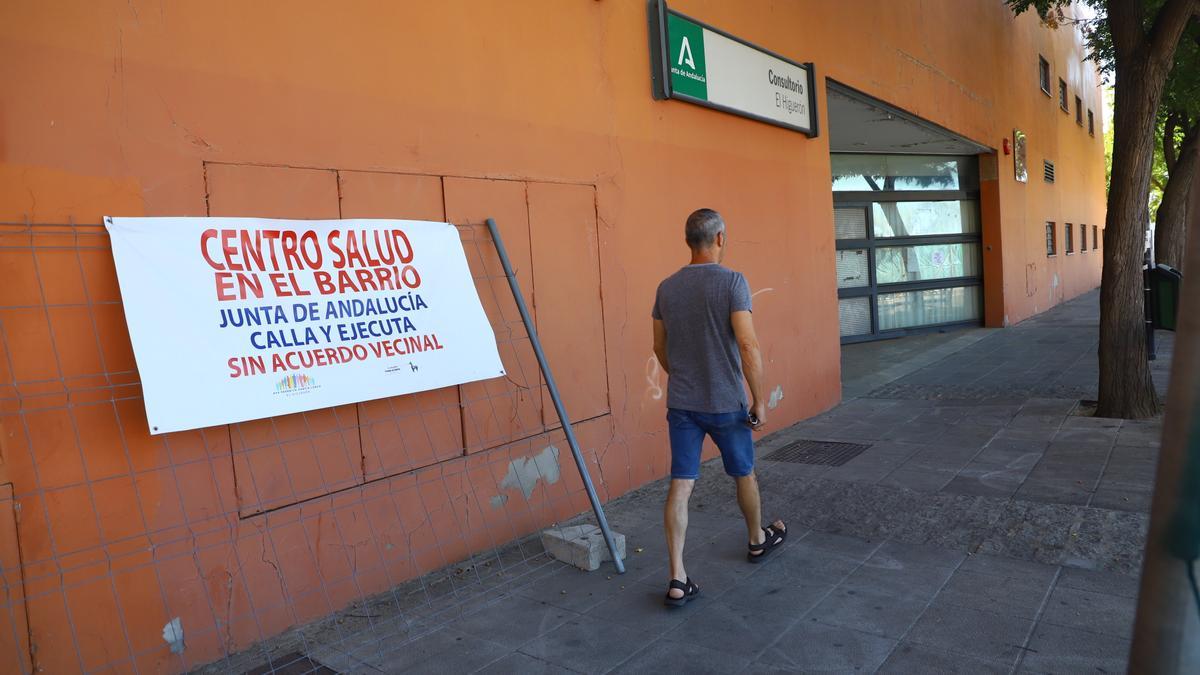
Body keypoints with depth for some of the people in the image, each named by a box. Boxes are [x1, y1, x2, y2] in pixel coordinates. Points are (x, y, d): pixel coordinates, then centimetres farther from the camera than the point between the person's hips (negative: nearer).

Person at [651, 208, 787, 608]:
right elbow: (748, 347, -20)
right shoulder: (731, 282, -13)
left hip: (680, 405, 4)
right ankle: (758, 541, 43)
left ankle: (678, 579, 2)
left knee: (680, 486, 3)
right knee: (744, 475, 19)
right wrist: (759, 401, -11)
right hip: (726, 404, -3)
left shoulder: (667, 288, 3)